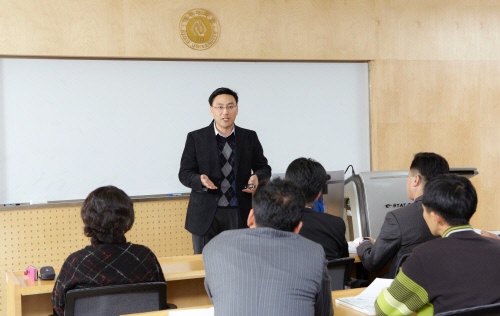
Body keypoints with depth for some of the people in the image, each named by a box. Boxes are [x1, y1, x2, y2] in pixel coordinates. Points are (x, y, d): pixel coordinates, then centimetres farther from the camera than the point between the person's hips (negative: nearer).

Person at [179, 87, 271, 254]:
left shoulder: (250, 137, 7)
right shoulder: (195, 138, 1)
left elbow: (264, 168, 11)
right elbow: (184, 173, -1)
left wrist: (257, 178, -12)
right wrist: (200, 180, -23)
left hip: (240, 213, 1)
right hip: (206, 214, -1)